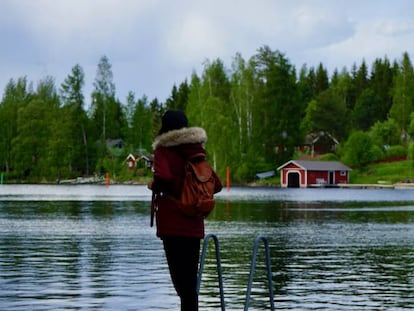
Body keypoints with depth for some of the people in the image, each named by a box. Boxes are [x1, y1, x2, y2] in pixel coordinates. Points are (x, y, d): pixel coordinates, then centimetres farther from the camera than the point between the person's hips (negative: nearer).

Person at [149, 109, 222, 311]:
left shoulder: (164, 151, -5)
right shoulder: (196, 152, 12)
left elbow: (163, 178, -23)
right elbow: (216, 185, 10)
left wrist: (154, 187, -3)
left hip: (173, 224, -6)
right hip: (194, 225, 6)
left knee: (180, 278, -7)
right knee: (190, 277, 13)